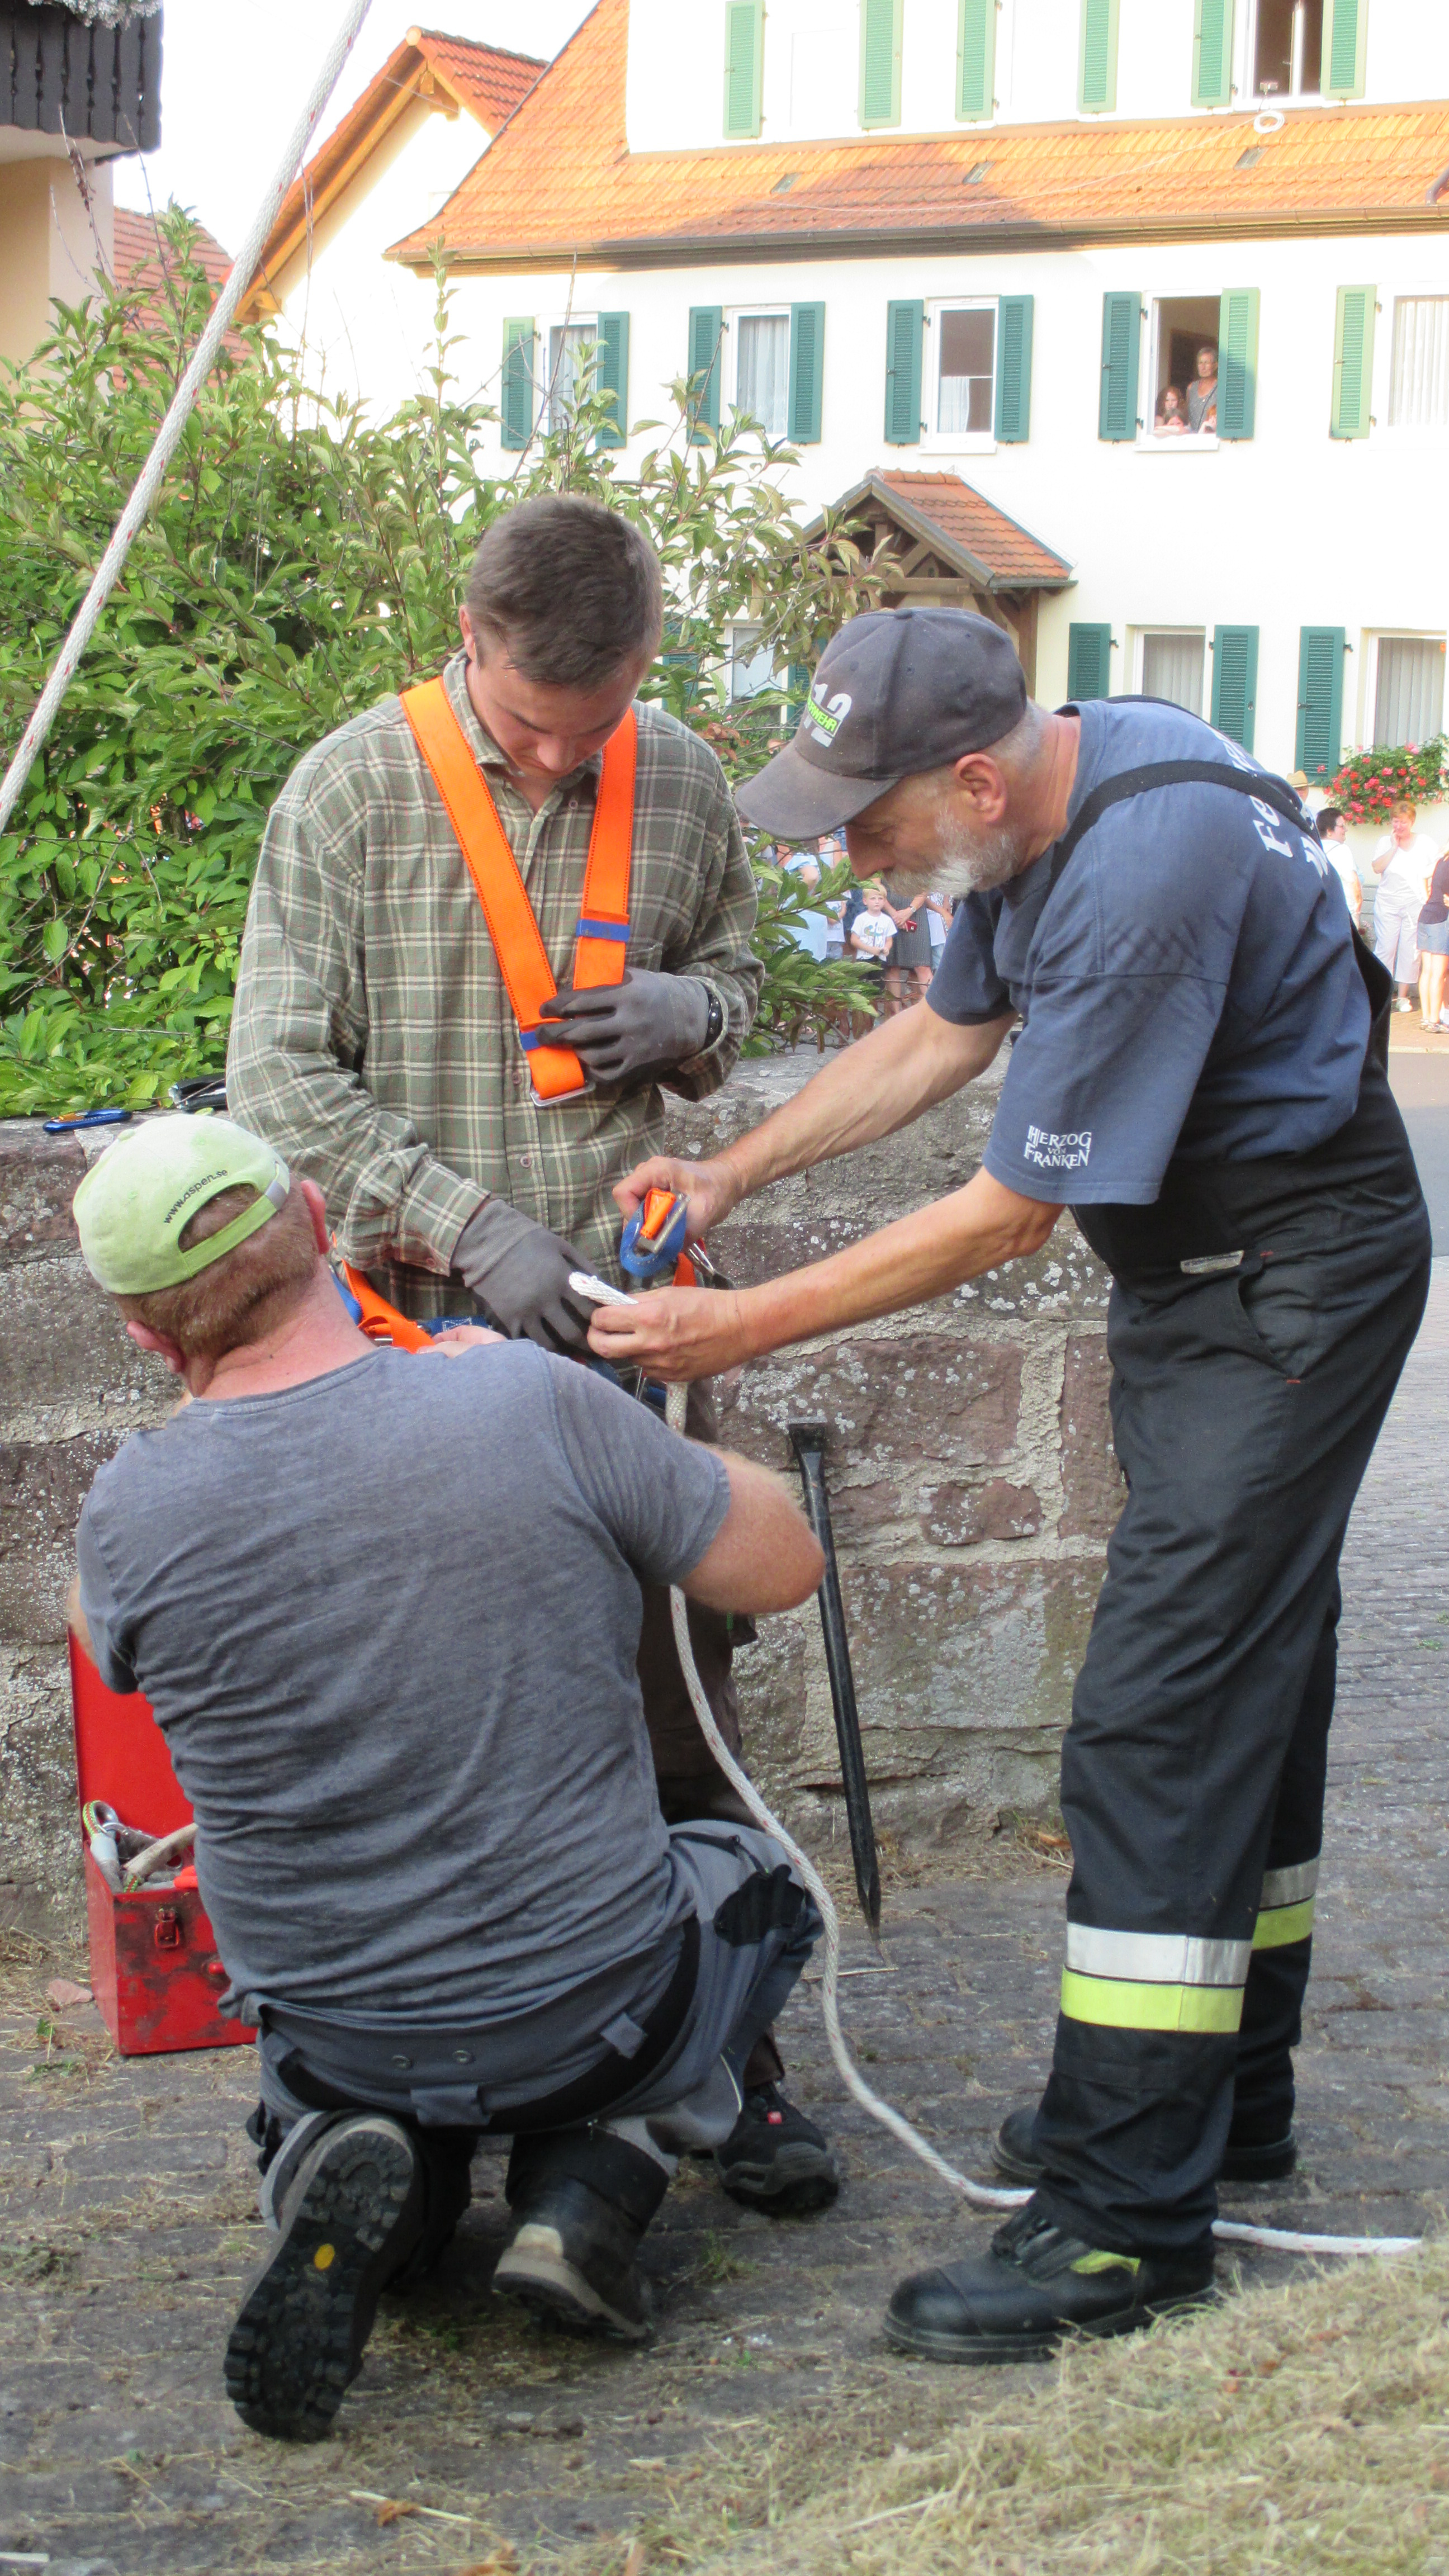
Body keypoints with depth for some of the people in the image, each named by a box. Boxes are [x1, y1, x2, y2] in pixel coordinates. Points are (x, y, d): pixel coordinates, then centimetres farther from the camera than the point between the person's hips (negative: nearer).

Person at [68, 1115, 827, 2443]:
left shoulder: (131, 1511, -16)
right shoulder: (533, 1405, -21)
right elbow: (784, 1564, -6)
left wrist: (201, 1394, 15)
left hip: (336, 2045, 2)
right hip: (593, 2015, -1)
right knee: (758, 1884, 32)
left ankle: (352, 2170, 1)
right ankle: (591, 2188, 6)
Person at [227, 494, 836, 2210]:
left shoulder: (683, 784, 4)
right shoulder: (351, 789, -6)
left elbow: (735, 979, 21)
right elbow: (282, 1078, -6)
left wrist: (683, 1010, -5)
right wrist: (473, 1227, -16)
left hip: (631, 1316, 3)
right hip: (425, 1324, -2)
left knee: (680, 1694, 4)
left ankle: (732, 2062, 16)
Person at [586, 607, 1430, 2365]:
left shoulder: (1146, 874, -30)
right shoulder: (1047, 795, 0)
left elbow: (1010, 1214, -24)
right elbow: (946, 1032, 16)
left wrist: (748, 1328, -17)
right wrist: (732, 1170, 8)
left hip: (1294, 1281, -10)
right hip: (1201, 1280, 10)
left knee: (1162, 1720, -13)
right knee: (1246, 1675, 18)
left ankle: (1128, 2216, -9)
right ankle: (1229, 2098, 32)